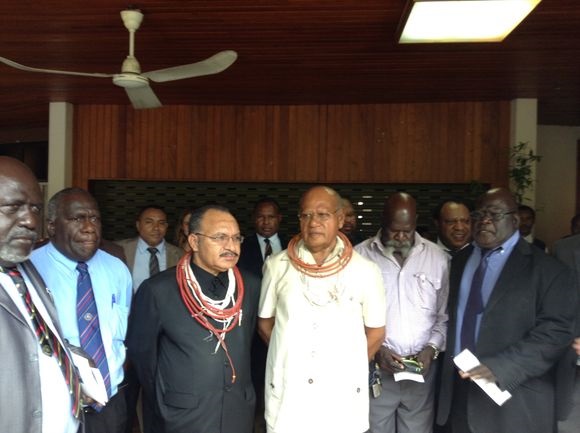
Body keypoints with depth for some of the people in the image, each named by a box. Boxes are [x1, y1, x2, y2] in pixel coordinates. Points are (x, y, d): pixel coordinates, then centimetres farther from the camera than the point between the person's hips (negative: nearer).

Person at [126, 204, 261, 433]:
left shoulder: (250, 285, -5)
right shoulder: (158, 290, -15)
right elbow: (140, 350, -3)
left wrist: (240, 384, 11)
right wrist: (162, 400, 6)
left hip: (239, 413, 3)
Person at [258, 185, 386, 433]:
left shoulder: (365, 270, -4)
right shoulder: (277, 266, -2)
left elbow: (376, 331, 5)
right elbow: (265, 323, 9)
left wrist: (348, 368, 2)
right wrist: (289, 354, 5)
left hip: (343, 396, 0)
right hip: (286, 394, 1)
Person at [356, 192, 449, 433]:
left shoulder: (437, 257, 3)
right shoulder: (360, 256, -5)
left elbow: (445, 316, 7)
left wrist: (432, 347, -7)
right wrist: (375, 349, -12)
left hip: (422, 370, 2)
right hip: (374, 368, -2)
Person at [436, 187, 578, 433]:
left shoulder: (545, 268, -8)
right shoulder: (461, 261, 11)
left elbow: (555, 331, -15)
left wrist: (500, 368, -23)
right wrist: (449, 364, 3)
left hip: (513, 399, -5)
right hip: (459, 388, 5)